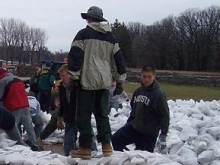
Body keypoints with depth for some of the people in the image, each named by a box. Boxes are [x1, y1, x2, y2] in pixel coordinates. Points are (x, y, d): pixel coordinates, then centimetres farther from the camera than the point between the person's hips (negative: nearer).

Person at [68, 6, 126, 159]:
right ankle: (107, 146, 13)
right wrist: (120, 81, 19)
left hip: (88, 80, -5)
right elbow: (119, 60, 14)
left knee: (84, 115, 1)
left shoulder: (84, 34, -2)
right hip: (104, 81, 5)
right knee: (102, 114, 15)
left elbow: (75, 56, -8)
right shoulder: (111, 37, 13)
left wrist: (73, 77, -4)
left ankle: (85, 149, 1)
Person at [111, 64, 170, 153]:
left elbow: (165, 115, -14)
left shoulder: (158, 94, -15)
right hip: (133, 127, 6)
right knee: (115, 139, -2)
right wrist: (128, 123, 19)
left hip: (148, 135, -6)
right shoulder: (138, 91, 6)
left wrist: (163, 135, -16)